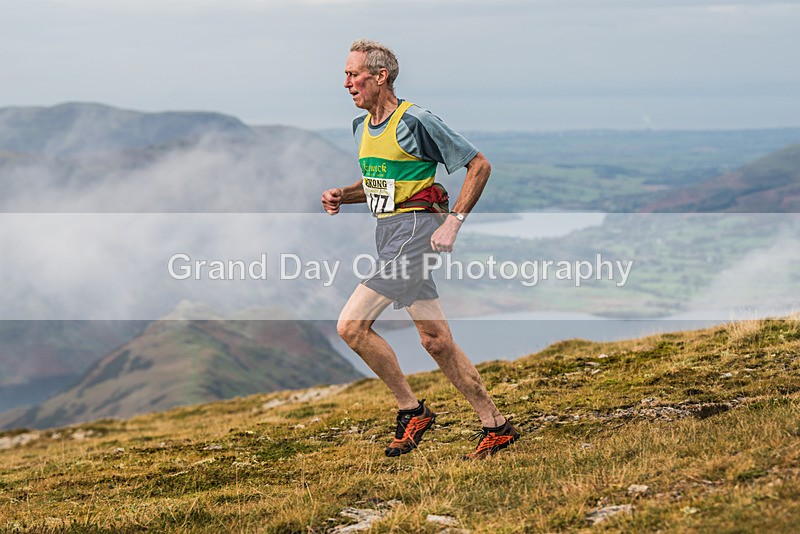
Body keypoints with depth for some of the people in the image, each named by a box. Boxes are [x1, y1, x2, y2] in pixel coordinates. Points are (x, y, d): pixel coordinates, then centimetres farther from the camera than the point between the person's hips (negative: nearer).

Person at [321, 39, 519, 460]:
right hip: (388, 235, 9)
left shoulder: (414, 121, -12)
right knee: (436, 342, 6)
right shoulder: (361, 126, 13)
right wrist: (342, 195, 8)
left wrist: (453, 223, -15)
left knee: (351, 325, -14)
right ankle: (496, 425, 14)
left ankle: (411, 410, -1)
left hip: (413, 231, -9)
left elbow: (479, 165, -9)